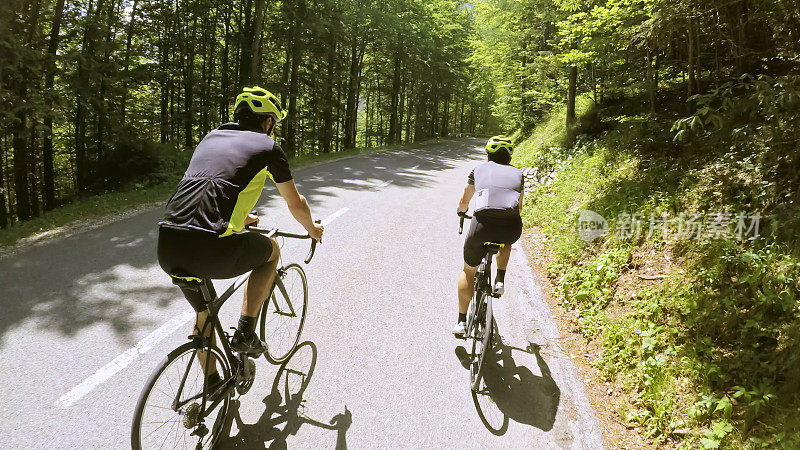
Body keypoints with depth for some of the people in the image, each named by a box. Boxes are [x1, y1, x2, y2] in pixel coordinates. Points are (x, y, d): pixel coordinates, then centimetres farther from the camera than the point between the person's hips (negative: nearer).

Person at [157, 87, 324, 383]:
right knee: (271, 250, 25)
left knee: (205, 313, 30)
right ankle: (245, 334, 19)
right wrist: (312, 229, 40)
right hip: (211, 251, -6)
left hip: (167, 248, 6)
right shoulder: (267, 147, 9)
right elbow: (296, 204, 19)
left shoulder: (211, 137, 26)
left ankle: (212, 385, 43)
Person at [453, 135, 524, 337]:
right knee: (506, 241, 41)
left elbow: (464, 202, 32)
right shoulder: (517, 174, 24)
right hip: (512, 227, 1)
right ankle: (500, 281, 24)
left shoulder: (479, 170, 20)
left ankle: (461, 321, 20)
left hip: (482, 224, -1)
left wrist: (461, 212, 54)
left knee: (468, 271, 22)